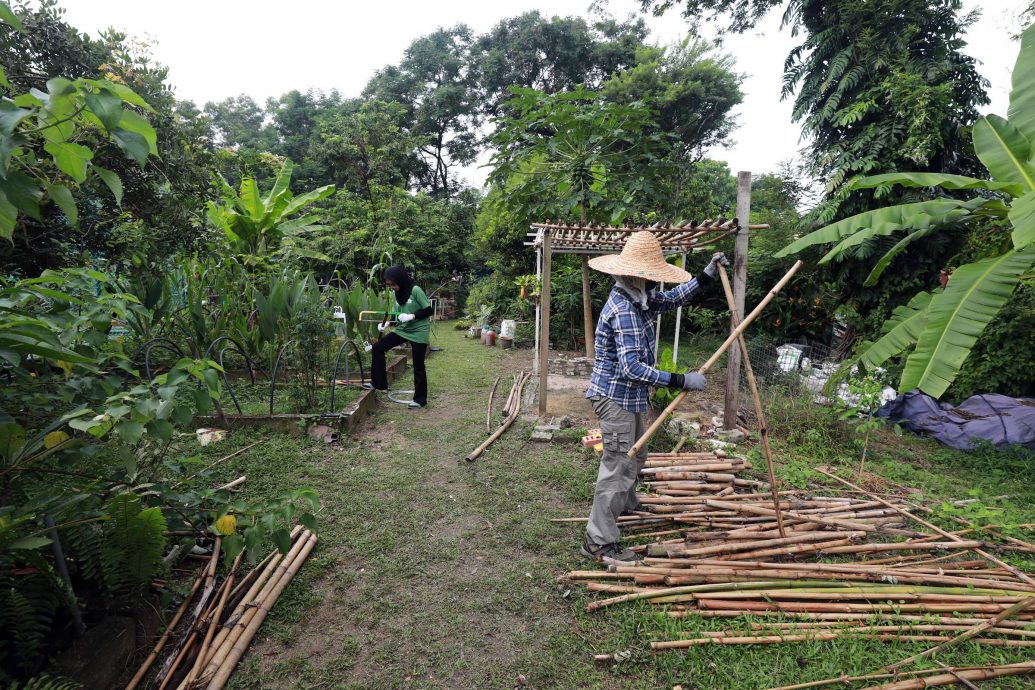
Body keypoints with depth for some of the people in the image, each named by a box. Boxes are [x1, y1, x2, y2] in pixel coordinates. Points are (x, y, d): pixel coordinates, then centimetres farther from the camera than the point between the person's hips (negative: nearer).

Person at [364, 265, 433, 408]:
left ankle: (420, 399, 14)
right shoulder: (398, 293, 4)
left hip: (418, 332, -7)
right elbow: (397, 314, 12)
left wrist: (411, 316, -25)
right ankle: (379, 384, 9)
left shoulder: (416, 290, -16)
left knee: (418, 366, 0)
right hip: (402, 329, 7)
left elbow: (429, 310, -15)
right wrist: (386, 323, -5)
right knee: (377, 348, -2)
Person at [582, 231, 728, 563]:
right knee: (618, 465, -4)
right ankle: (599, 542, 7)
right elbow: (632, 368, -33)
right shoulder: (623, 311, -26)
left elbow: (674, 297, 20)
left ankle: (626, 505, 52)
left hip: (629, 397, 10)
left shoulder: (639, 300, 4)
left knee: (635, 456, 27)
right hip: (616, 397, -10)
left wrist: (708, 274, 13)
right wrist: (681, 381, -32)